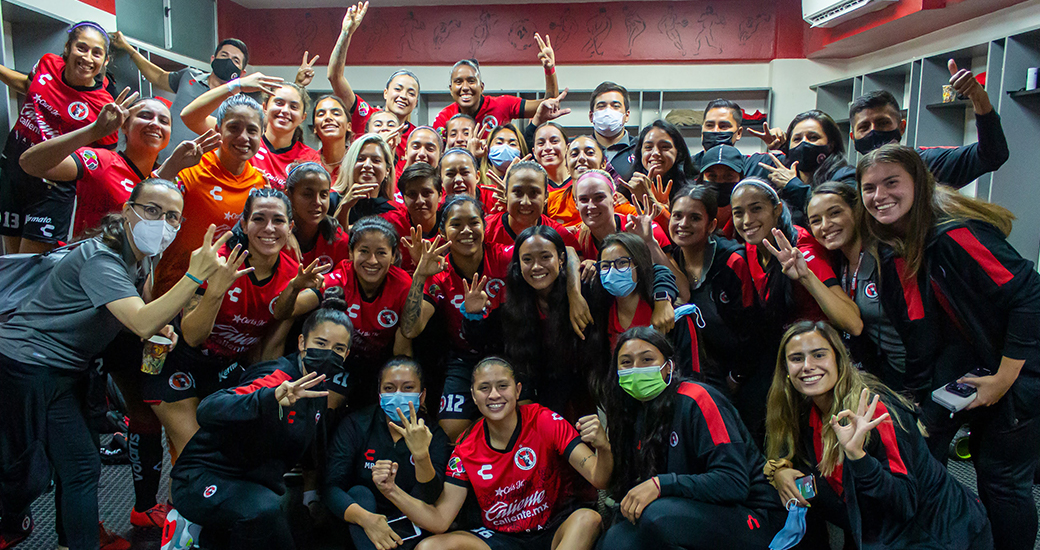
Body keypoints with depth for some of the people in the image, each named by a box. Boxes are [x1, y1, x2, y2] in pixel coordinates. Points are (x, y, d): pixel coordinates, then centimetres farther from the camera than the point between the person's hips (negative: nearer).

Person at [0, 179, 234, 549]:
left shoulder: (141, 257, 5)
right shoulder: (101, 259, -24)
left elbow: (139, 313, 19)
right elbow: (142, 323, -35)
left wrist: (159, 326, -4)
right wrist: (195, 276, -44)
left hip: (64, 366, 9)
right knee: (81, 467, -4)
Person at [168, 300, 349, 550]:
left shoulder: (317, 389, 2)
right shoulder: (277, 377, -24)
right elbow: (207, 410, -40)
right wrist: (271, 398, -57)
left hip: (249, 483, 9)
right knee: (264, 509, -36)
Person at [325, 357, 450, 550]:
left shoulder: (434, 435, -9)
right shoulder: (355, 425, -8)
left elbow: (427, 500, -22)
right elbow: (331, 486, -17)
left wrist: (421, 455, -41)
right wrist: (365, 518, -36)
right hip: (360, 532, 1)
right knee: (359, 493, -27)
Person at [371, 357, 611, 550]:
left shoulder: (545, 422, -13)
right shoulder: (466, 450, -6)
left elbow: (599, 479, -18)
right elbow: (440, 521, -8)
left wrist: (603, 448, -41)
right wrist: (392, 491, -22)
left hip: (555, 529, -1)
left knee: (588, 518, -33)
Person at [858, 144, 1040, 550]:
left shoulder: (953, 233, -27)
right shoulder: (893, 248, -2)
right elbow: (917, 327, 6)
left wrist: (1004, 378, -21)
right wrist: (917, 394, -1)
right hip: (966, 356, 7)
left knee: (1001, 475, 0)